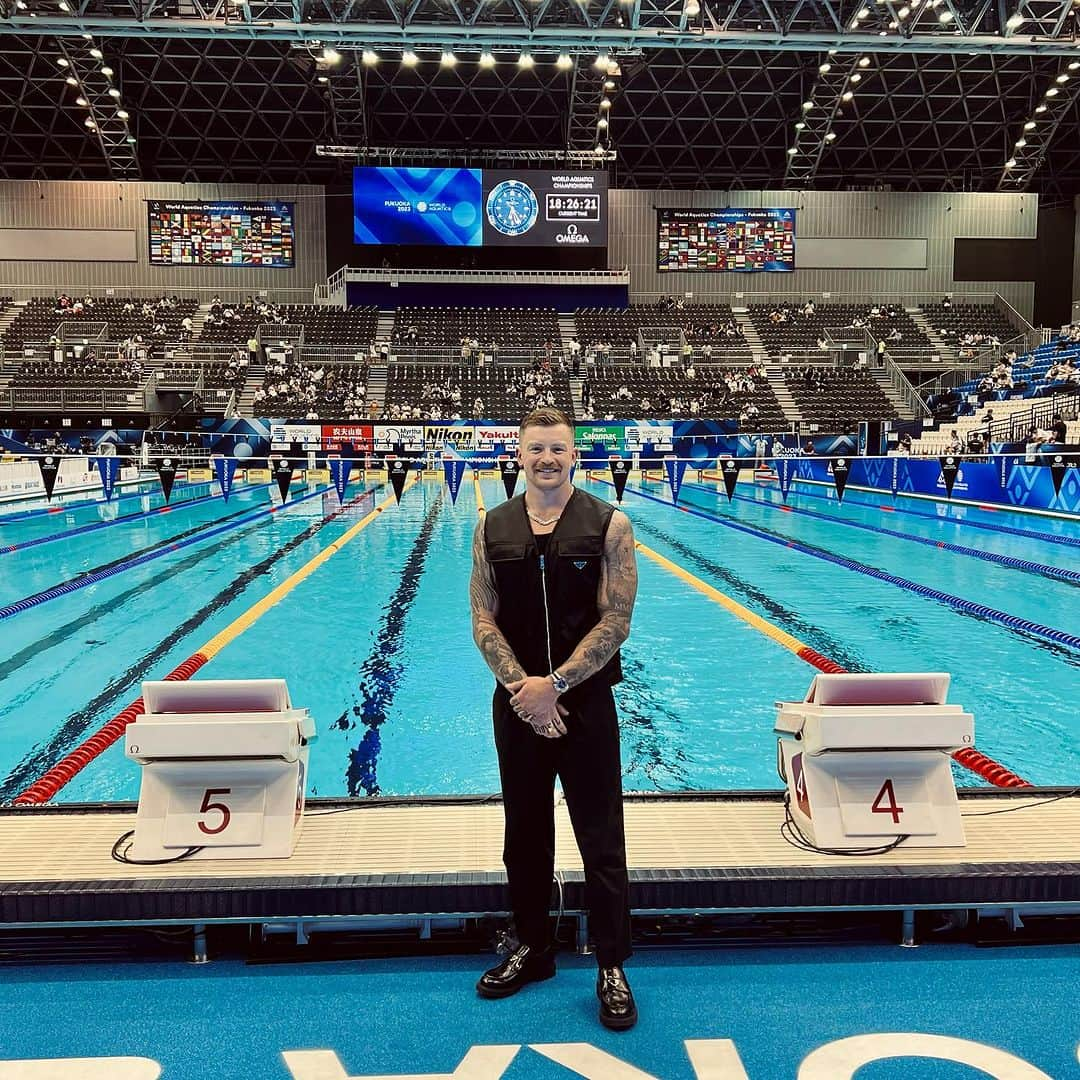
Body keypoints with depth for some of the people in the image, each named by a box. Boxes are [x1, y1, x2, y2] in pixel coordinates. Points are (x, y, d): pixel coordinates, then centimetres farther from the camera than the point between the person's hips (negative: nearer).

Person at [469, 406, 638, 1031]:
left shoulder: (609, 526, -6)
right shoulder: (492, 528, 2)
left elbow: (616, 622, -11)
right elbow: (484, 620, -1)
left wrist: (555, 683, -18)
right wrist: (521, 686, -14)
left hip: (587, 704, -3)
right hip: (517, 705, 3)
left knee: (602, 843, 5)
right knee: (526, 835, 16)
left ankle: (612, 967, 21)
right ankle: (532, 949, 34)